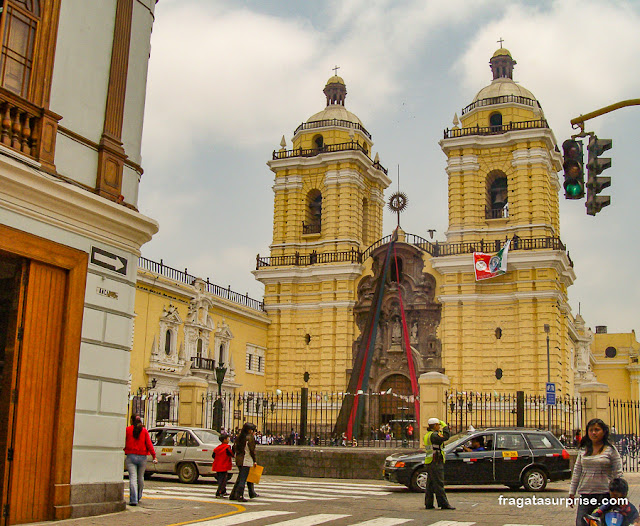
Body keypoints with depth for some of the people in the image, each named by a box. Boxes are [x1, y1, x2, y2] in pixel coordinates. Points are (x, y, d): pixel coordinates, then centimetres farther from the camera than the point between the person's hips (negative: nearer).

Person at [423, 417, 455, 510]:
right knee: (439, 484, -8)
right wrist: (444, 425, -14)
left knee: (430, 484, 11)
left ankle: (428, 504, 14)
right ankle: (444, 504, -6)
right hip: (436, 462, -10)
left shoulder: (427, 435, 15)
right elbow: (446, 437, -27)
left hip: (429, 463, 10)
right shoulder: (433, 435, -16)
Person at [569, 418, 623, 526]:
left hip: (604, 493, -3)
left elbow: (617, 473, 0)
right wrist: (571, 493, 13)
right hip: (585, 494, 3)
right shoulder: (583, 450, 11)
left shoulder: (611, 450, 1)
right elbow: (576, 472, 15)